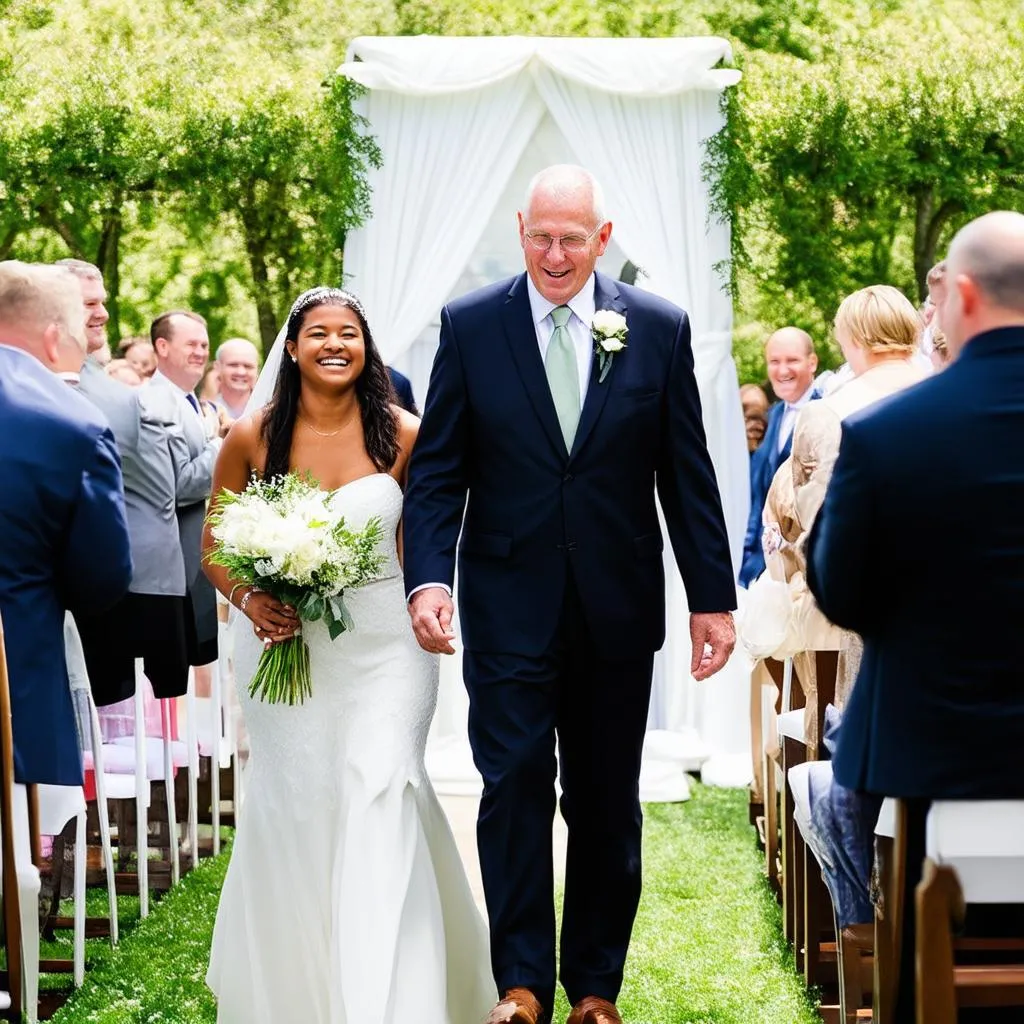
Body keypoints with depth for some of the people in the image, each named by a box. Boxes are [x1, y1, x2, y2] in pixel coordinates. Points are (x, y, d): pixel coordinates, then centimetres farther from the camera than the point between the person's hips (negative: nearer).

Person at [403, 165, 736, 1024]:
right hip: (509, 607, -1)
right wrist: (428, 576, -15)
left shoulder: (659, 328, 1)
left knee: (607, 805, 9)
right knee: (514, 790, -4)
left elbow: (687, 475, 3)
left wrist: (713, 597, 2)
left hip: (617, 608, 1)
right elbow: (437, 470, -1)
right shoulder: (470, 326, 0)